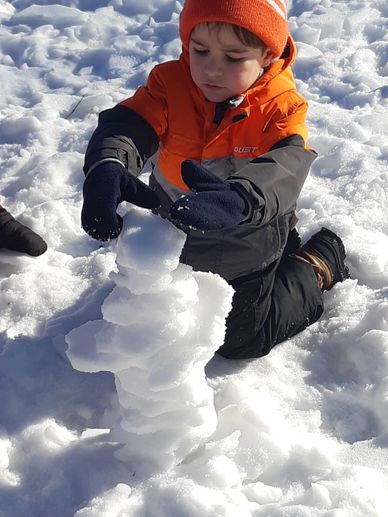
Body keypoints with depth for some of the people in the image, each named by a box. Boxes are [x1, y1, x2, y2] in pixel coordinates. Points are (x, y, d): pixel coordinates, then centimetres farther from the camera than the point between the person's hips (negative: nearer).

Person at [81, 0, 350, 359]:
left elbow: (286, 168, -41)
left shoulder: (282, 106, -23)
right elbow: (125, 125, -31)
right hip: (174, 239, 4)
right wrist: (105, 168, -57)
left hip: (245, 247, -4)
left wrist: (240, 199, -65)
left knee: (242, 339, 13)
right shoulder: (169, 83, -17)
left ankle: (317, 262, 30)